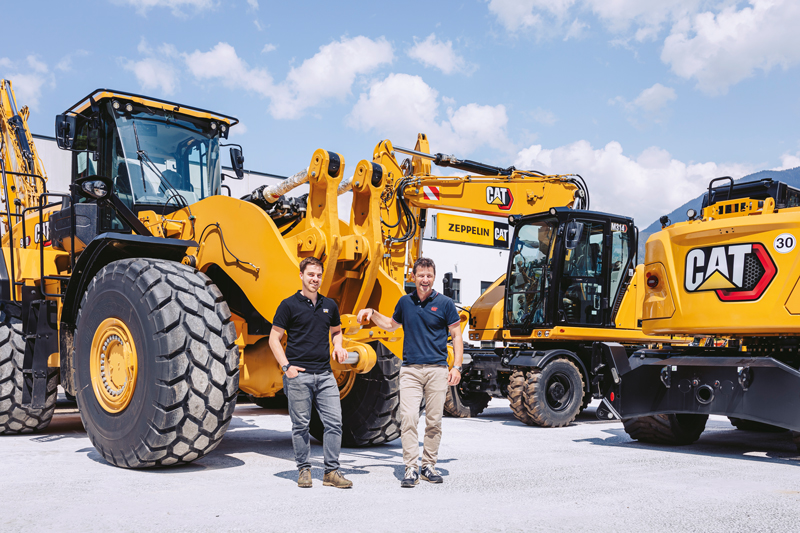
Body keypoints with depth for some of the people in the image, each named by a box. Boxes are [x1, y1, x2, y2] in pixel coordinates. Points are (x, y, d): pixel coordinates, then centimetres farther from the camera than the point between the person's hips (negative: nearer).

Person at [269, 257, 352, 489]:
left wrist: (338, 346, 6)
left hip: (325, 374, 4)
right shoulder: (289, 305, -1)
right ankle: (304, 470, 18)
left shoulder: (329, 305, 12)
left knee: (334, 422, -1)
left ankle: (331, 472, 8)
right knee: (301, 425, 4)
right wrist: (286, 366, -10)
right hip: (299, 374, -4)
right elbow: (274, 339, 0)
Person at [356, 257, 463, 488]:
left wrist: (456, 366, -6)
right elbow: (391, 325, 28)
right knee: (408, 417, -9)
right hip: (410, 369, 2)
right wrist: (372, 313, 12)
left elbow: (456, 336, 3)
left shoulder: (444, 303, 1)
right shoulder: (405, 302, 10)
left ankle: (429, 466, 17)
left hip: (437, 369, -1)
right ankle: (410, 469, -5)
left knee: (434, 420, 4)